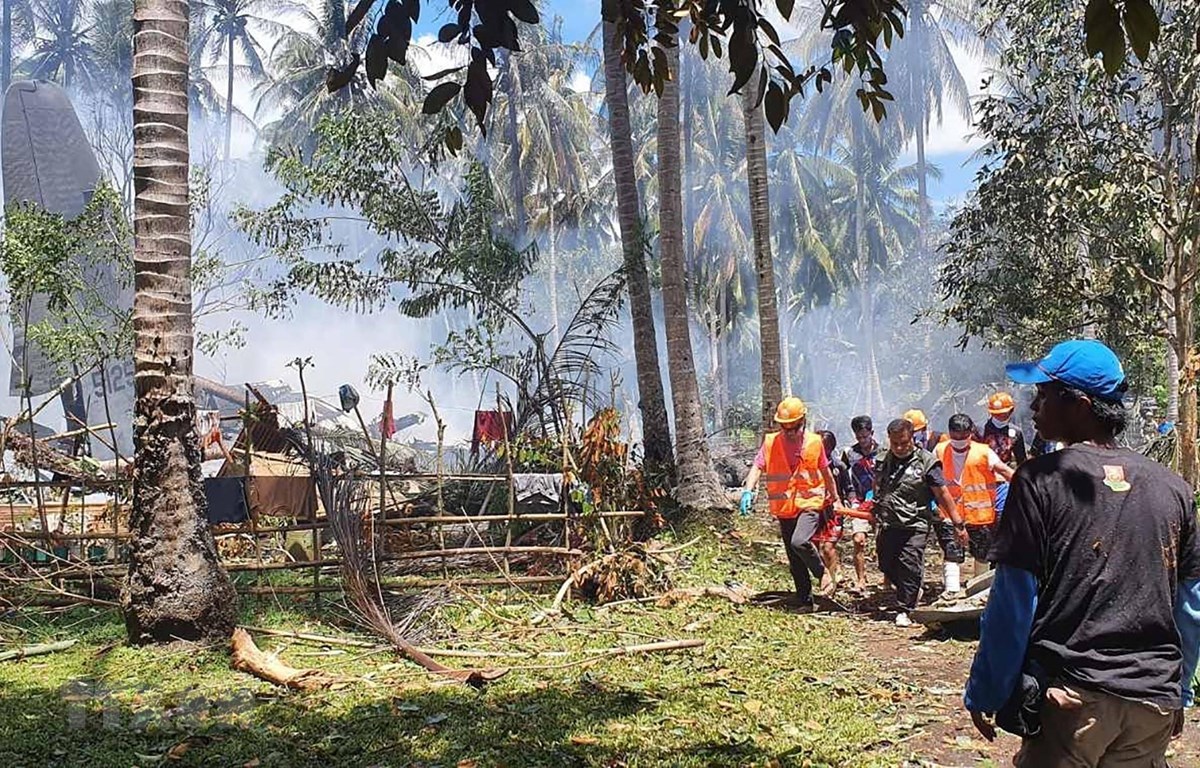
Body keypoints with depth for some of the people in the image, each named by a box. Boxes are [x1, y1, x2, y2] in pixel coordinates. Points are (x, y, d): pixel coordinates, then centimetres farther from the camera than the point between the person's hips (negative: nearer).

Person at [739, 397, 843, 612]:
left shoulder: (814, 442, -1)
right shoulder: (770, 442, -1)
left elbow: (826, 473, 11)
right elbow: (757, 468, -8)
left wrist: (835, 498, 20)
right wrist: (748, 491, -25)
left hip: (809, 504, -3)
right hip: (784, 509, 3)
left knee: (799, 542, -27)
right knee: (795, 561, 9)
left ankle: (822, 573, 0)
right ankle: (804, 600, 23)